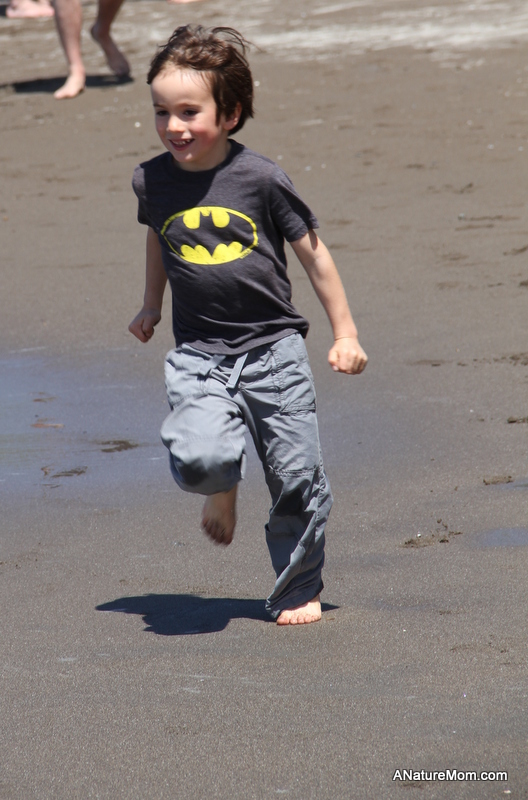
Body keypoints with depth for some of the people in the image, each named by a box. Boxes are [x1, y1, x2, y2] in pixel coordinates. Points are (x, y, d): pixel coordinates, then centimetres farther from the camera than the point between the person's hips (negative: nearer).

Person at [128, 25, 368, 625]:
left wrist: (344, 334, 5)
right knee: (197, 460, -24)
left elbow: (312, 252, 3)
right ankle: (223, 490, 13)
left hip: (273, 349, -1)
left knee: (296, 478, 1)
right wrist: (151, 306, 34)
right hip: (198, 354, 1)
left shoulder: (260, 179, -8)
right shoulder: (152, 180, 1)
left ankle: (297, 592, 21)